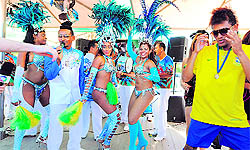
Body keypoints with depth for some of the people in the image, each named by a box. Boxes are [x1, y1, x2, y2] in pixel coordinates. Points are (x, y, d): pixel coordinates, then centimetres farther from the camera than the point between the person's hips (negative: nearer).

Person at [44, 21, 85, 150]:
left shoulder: (79, 54, 7)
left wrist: (83, 93, 15)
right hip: (58, 96, -4)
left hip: (75, 96, 4)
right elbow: (48, 75, -13)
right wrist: (58, 60, -27)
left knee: (77, 124, 16)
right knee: (56, 126, 4)